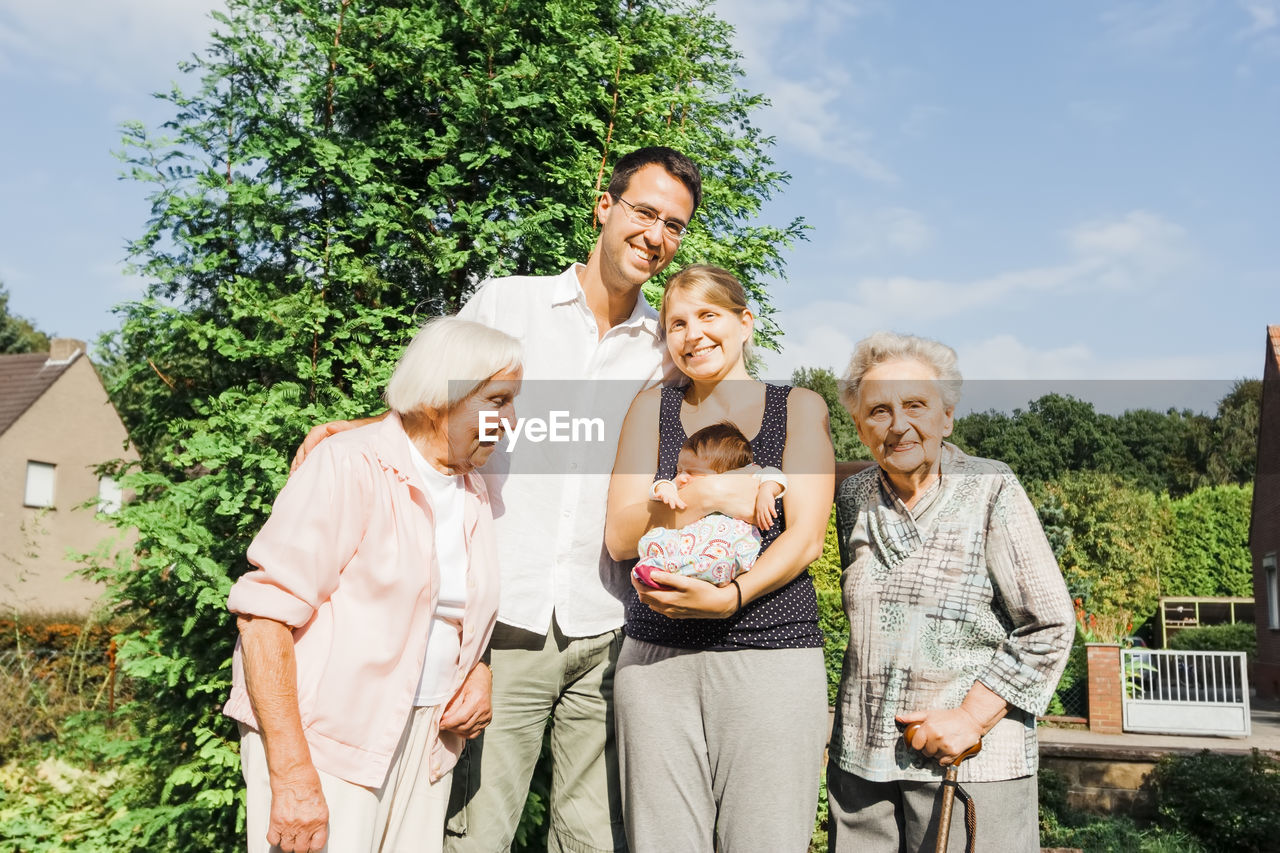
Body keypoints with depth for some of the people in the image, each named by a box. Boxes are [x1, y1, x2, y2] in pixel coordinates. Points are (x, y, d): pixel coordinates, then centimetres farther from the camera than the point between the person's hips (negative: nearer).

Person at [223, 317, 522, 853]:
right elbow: (265, 613, -19)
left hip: (422, 743, 7)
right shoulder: (350, 467, -14)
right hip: (323, 743, -6)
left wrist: (478, 671, 1)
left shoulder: (474, 496, 9)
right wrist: (292, 774, -24)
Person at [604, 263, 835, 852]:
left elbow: (805, 538, -2)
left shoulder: (799, 407, 9)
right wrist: (706, 495, -11)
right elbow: (620, 536, 4)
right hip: (658, 655, 1)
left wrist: (729, 597, -18)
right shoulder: (652, 410, 12)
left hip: (773, 655, -1)